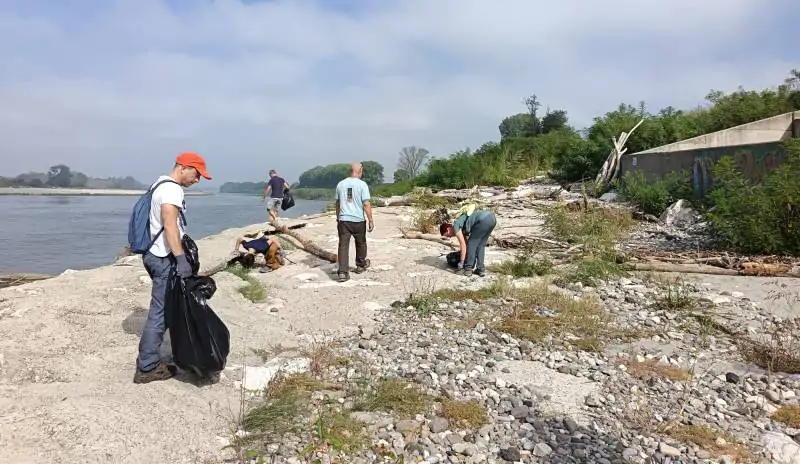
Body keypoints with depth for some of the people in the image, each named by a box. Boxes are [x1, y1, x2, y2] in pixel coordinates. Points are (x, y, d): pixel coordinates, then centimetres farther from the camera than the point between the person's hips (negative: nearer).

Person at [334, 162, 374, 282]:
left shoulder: (340, 184, 7)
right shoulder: (362, 184, -7)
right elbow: (366, 204, -12)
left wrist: (338, 218, 28)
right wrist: (370, 221, -6)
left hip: (343, 220, 2)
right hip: (358, 220, -2)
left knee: (343, 245, 0)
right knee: (361, 243, 19)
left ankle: (343, 272, -8)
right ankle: (361, 265, 36)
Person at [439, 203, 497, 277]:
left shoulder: (455, 226, 6)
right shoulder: (463, 226, 31)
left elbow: (463, 245, 2)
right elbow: (465, 242, 42)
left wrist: (461, 263, 7)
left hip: (483, 219, -9)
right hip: (492, 218, 9)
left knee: (471, 243, 7)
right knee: (480, 245, 18)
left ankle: (468, 268, 10)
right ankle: (481, 269, 15)